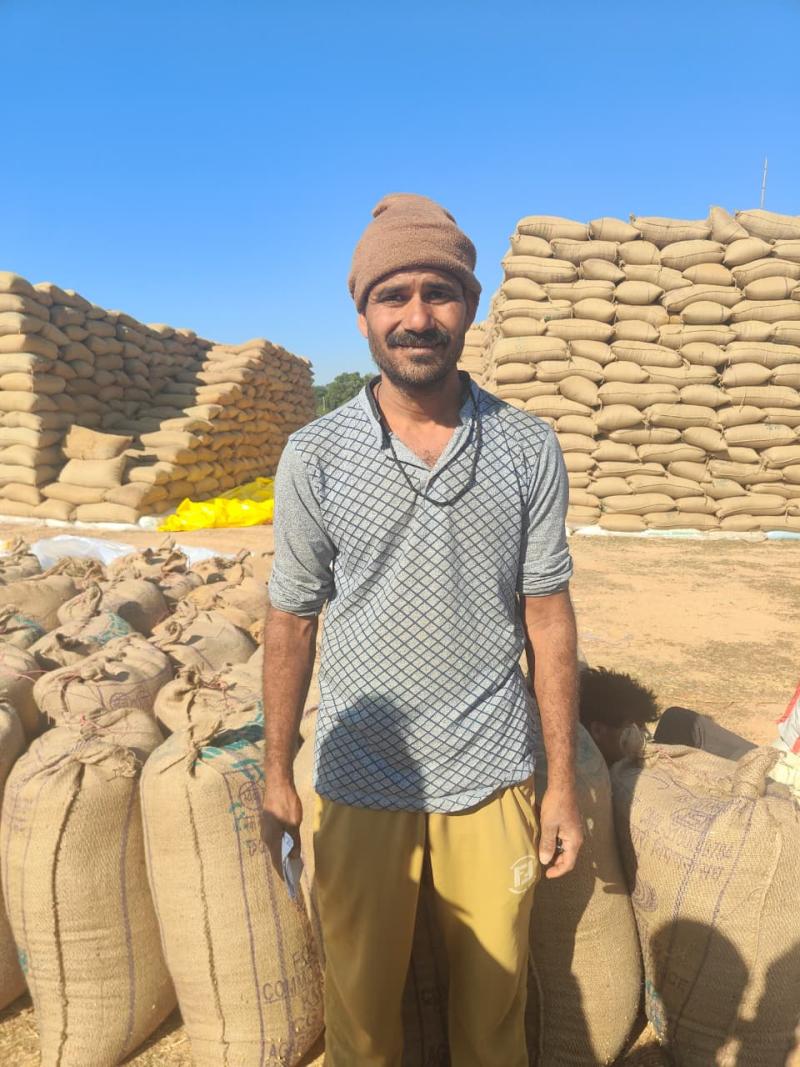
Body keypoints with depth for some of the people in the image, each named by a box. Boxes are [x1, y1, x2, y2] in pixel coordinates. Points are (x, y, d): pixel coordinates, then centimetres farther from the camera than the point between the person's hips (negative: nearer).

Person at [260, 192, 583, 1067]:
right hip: (360, 781, 0)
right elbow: (291, 623, -1)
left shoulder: (529, 451, -7)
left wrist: (563, 785, 0)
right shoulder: (313, 458, -9)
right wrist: (276, 775, 4)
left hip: (492, 779, 1)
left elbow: (548, 619, -2)